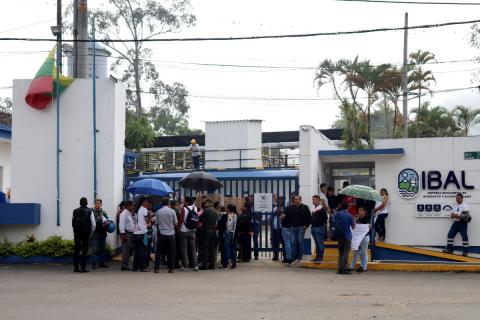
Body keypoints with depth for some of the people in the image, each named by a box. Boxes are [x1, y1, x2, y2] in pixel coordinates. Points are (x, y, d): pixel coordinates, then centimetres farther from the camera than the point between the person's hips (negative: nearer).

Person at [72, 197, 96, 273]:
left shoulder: (75, 211, 3)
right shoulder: (89, 211, -4)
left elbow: (72, 223, 4)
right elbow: (93, 224, -4)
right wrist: (91, 233, 10)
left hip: (77, 233, 2)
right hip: (86, 232, -2)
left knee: (76, 250, 10)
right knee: (84, 250, 1)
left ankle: (76, 267, 10)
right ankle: (83, 267, -2)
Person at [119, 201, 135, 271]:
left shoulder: (130, 214, 19)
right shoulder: (124, 213, -11)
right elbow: (121, 224, -18)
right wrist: (123, 234, -23)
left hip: (130, 233, 10)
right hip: (126, 233, -10)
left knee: (128, 250, 11)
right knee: (125, 250, -9)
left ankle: (126, 265, 15)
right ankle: (124, 266, -8)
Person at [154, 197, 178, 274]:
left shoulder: (158, 212, -2)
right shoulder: (172, 211, -6)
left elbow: (156, 223, 4)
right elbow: (176, 223, -2)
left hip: (161, 234, 1)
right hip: (171, 233, -1)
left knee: (159, 251, 7)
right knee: (171, 252, 6)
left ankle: (157, 268, 4)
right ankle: (171, 268, 5)